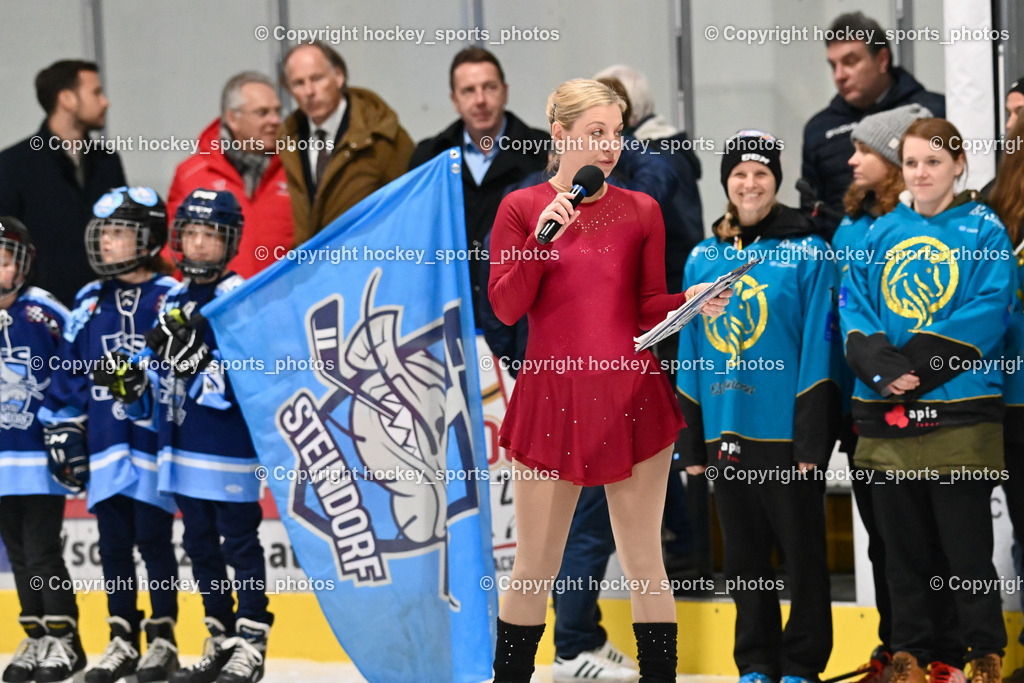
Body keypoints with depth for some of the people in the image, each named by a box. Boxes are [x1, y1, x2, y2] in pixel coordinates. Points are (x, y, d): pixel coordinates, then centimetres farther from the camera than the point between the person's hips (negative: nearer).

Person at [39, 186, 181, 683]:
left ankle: (163, 637, 9)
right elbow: (69, 373, 14)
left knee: (154, 539, -1)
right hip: (104, 446, 5)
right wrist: (63, 432, 10)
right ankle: (122, 639, 15)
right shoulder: (89, 304, 10)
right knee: (113, 543, 7)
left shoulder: (171, 300, -4)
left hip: (156, 442, -5)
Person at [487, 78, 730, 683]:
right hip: (553, 402, -1)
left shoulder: (641, 210, 8)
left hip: (632, 399, 1)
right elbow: (505, 308, -2)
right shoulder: (522, 208, 4)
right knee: (534, 569, 2)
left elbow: (650, 308, 9)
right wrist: (542, 239, -14)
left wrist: (693, 302, -11)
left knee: (645, 562, 3)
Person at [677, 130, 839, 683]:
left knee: (802, 551, 4)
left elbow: (817, 347, -8)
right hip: (725, 432, 5)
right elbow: (690, 351, 12)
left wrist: (812, 439, -13)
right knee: (744, 557, 11)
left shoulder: (807, 253, -4)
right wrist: (692, 441, 8)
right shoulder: (703, 258, 10)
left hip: (787, 431, -4)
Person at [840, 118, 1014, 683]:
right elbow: (853, 308, 6)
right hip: (886, 414, 4)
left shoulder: (982, 231, 0)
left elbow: (987, 312, -11)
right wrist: (881, 366, -13)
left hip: (959, 410, -4)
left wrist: (914, 365, -18)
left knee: (966, 544, -1)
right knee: (902, 541, 9)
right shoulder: (880, 234, 13)